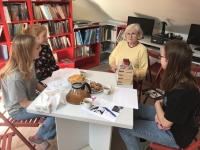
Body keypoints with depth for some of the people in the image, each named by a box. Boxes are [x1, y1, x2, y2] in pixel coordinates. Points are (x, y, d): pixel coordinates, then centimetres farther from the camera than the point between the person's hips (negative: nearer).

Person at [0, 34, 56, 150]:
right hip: (19, 110, -7)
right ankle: (38, 137, 8)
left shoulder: (28, 64, -10)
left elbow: (35, 83, 4)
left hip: (30, 100, 7)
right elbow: (25, 104, -25)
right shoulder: (15, 77, -34)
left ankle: (50, 133, 19)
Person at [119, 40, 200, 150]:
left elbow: (165, 122, -25)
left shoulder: (183, 92, -36)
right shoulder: (180, 79, -7)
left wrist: (157, 104, -8)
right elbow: (168, 101, 8)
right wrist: (159, 114, -9)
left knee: (124, 128, -9)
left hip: (175, 133, -8)